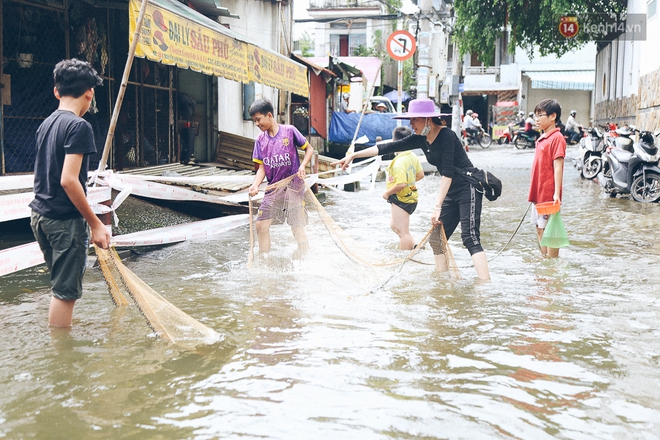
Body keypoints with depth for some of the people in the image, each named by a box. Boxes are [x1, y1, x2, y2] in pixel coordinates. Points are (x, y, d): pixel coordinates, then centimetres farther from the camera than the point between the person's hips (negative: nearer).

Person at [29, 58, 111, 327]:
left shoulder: (46, 124, 10)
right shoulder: (79, 126, -15)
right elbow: (68, 180, -23)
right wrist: (96, 223, -19)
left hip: (39, 215, 9)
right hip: (65, 220, -9)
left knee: (61, 287, 20)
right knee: (66, 292, 0)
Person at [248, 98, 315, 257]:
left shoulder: (289, 131, -7)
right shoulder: (260, 140, 5)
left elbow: (309, 149, 2)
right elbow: (262, 167, 3)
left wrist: (302, 166, -14)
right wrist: (255, 185, -13)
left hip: (293, 186, -5)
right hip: (273, 189, 5)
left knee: (297, 228, -3)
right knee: (261, 225, 3)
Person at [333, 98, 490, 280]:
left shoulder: (446, 136, -18)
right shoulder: (421, 139, 5)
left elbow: (447, 173, -24)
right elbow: (387, 148, 8)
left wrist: (437, 207, -26)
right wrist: (353, 155, 8)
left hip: (468, 188, -9)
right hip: (452, 192, 9)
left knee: (470, 239, -19)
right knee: (436, 238, 6)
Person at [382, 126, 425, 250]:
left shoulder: (399, 162, -25)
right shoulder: (413, 156, 1)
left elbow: (401, 184, -31)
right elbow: (420, 175, 12)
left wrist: (387, 193, -17)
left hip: (401, 200, -10)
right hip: (411, 198, 10)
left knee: (403, 232, 0)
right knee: (394, 225, 26)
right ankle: (414, 246, 25)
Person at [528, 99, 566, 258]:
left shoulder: (557, 138, -13)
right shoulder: (542, 138, 13)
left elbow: (558, 167, -18)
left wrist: (556, 194, -23)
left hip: (549, 194, -9)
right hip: (538, 193, 9)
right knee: (540, 228, 16)